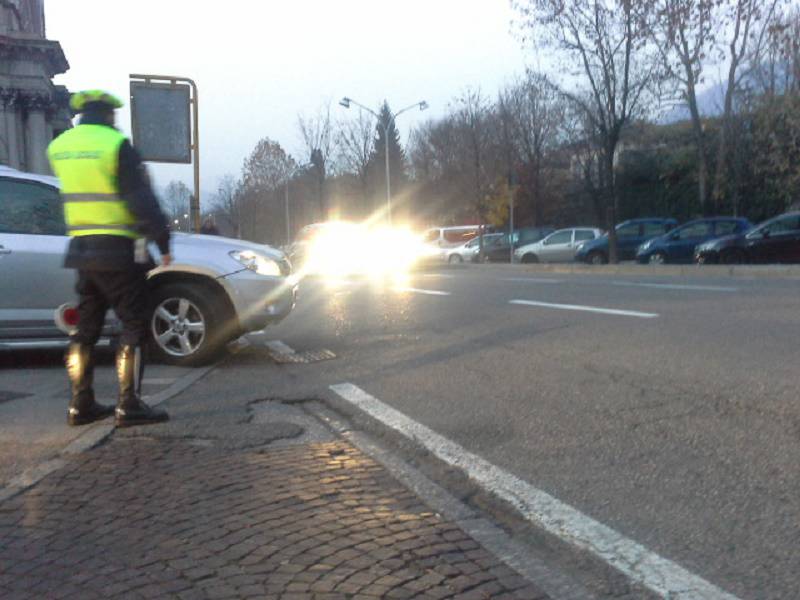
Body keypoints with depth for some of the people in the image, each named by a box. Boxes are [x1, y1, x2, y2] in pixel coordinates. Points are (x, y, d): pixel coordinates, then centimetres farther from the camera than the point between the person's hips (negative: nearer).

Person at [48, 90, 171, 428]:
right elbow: (142, 200, -14)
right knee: (134, 327, -1)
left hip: (81, 250, 7)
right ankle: (129, 407, -3)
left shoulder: (59, 146, 10)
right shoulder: (116, 145, -11)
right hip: (118, 251, -7)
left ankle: (80, 406, 17)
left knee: (86, 328, 14)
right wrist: (163, 242, -10)